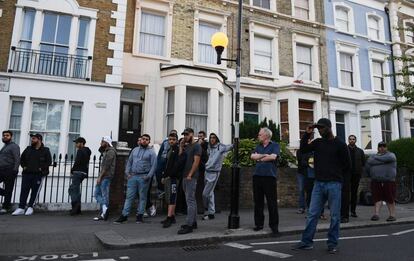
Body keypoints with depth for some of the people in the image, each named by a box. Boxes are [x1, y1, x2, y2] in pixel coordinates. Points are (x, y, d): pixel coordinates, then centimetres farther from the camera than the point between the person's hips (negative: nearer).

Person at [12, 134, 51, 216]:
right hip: (26, 173, 4)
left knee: (34, 191, 0)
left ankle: (30, 207, 10)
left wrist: (41, 168, -10)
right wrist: (24, 166, 8)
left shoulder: (45, 150, 2)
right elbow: (22, 159, 22)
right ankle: (21, 208, 1)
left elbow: (49, 161, -2)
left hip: (38, 174, -3)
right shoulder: (28, 149, 14)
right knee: (24, 190, -1)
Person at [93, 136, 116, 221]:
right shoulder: (106, 151, 18)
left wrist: (100, 177, -19)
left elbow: (106, 166, -19)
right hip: (102, 176, 10)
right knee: (97, 193, 8)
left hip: (106, 177, -10)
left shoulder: (110, 152, -13)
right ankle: (104, 207, 4)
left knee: (104, 195, -6)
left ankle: (103, 214, -3)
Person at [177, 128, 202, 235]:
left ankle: (188, 225, -10)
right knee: (191, 200, 13)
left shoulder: (196, 146, -7)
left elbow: (196, 161, -15)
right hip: (185, 176, 9)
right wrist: (181, 145, 6)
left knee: (190, 200, -10)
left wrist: (190, 175, -19)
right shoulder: (186, 146, 18)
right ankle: (193, 222, 21)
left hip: (191, 177, -9)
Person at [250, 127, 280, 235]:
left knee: (272, 202, -2)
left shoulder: (275, 145, 5)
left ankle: (274, 225, 7)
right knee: (258, 201, 8)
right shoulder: (258, 146, 20)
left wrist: (259, 158, -1)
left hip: (269, 176, -5)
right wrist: (264, 155, -7)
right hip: (257, 176, 5)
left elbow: (273, 157, -11)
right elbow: (252, 156, 4)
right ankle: (259, 223, 18)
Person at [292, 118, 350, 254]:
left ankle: (332, 244, 15)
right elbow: (303, 149, 2)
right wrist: (307, 134, -3)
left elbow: (347, 165, 4)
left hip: (334, 184, -3)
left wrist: (339, 179, 7)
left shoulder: (339, 144, -1)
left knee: (335, 216, 4)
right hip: (318, 183, 4)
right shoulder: (317, 142, 10)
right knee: (312, 214, 4)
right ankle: (306, 242, 10)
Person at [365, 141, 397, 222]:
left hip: (389, 181, -2)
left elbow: (388, 158, -15)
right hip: (376, 182, 2)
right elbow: (367, 165, 5)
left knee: (390, 199, -1)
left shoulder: (391, 155, 10)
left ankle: (392, 215, 7)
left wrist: (377, 158, -3)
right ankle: (376, 214, -4)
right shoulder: (373, 156, 18)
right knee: (377, 198, -2)